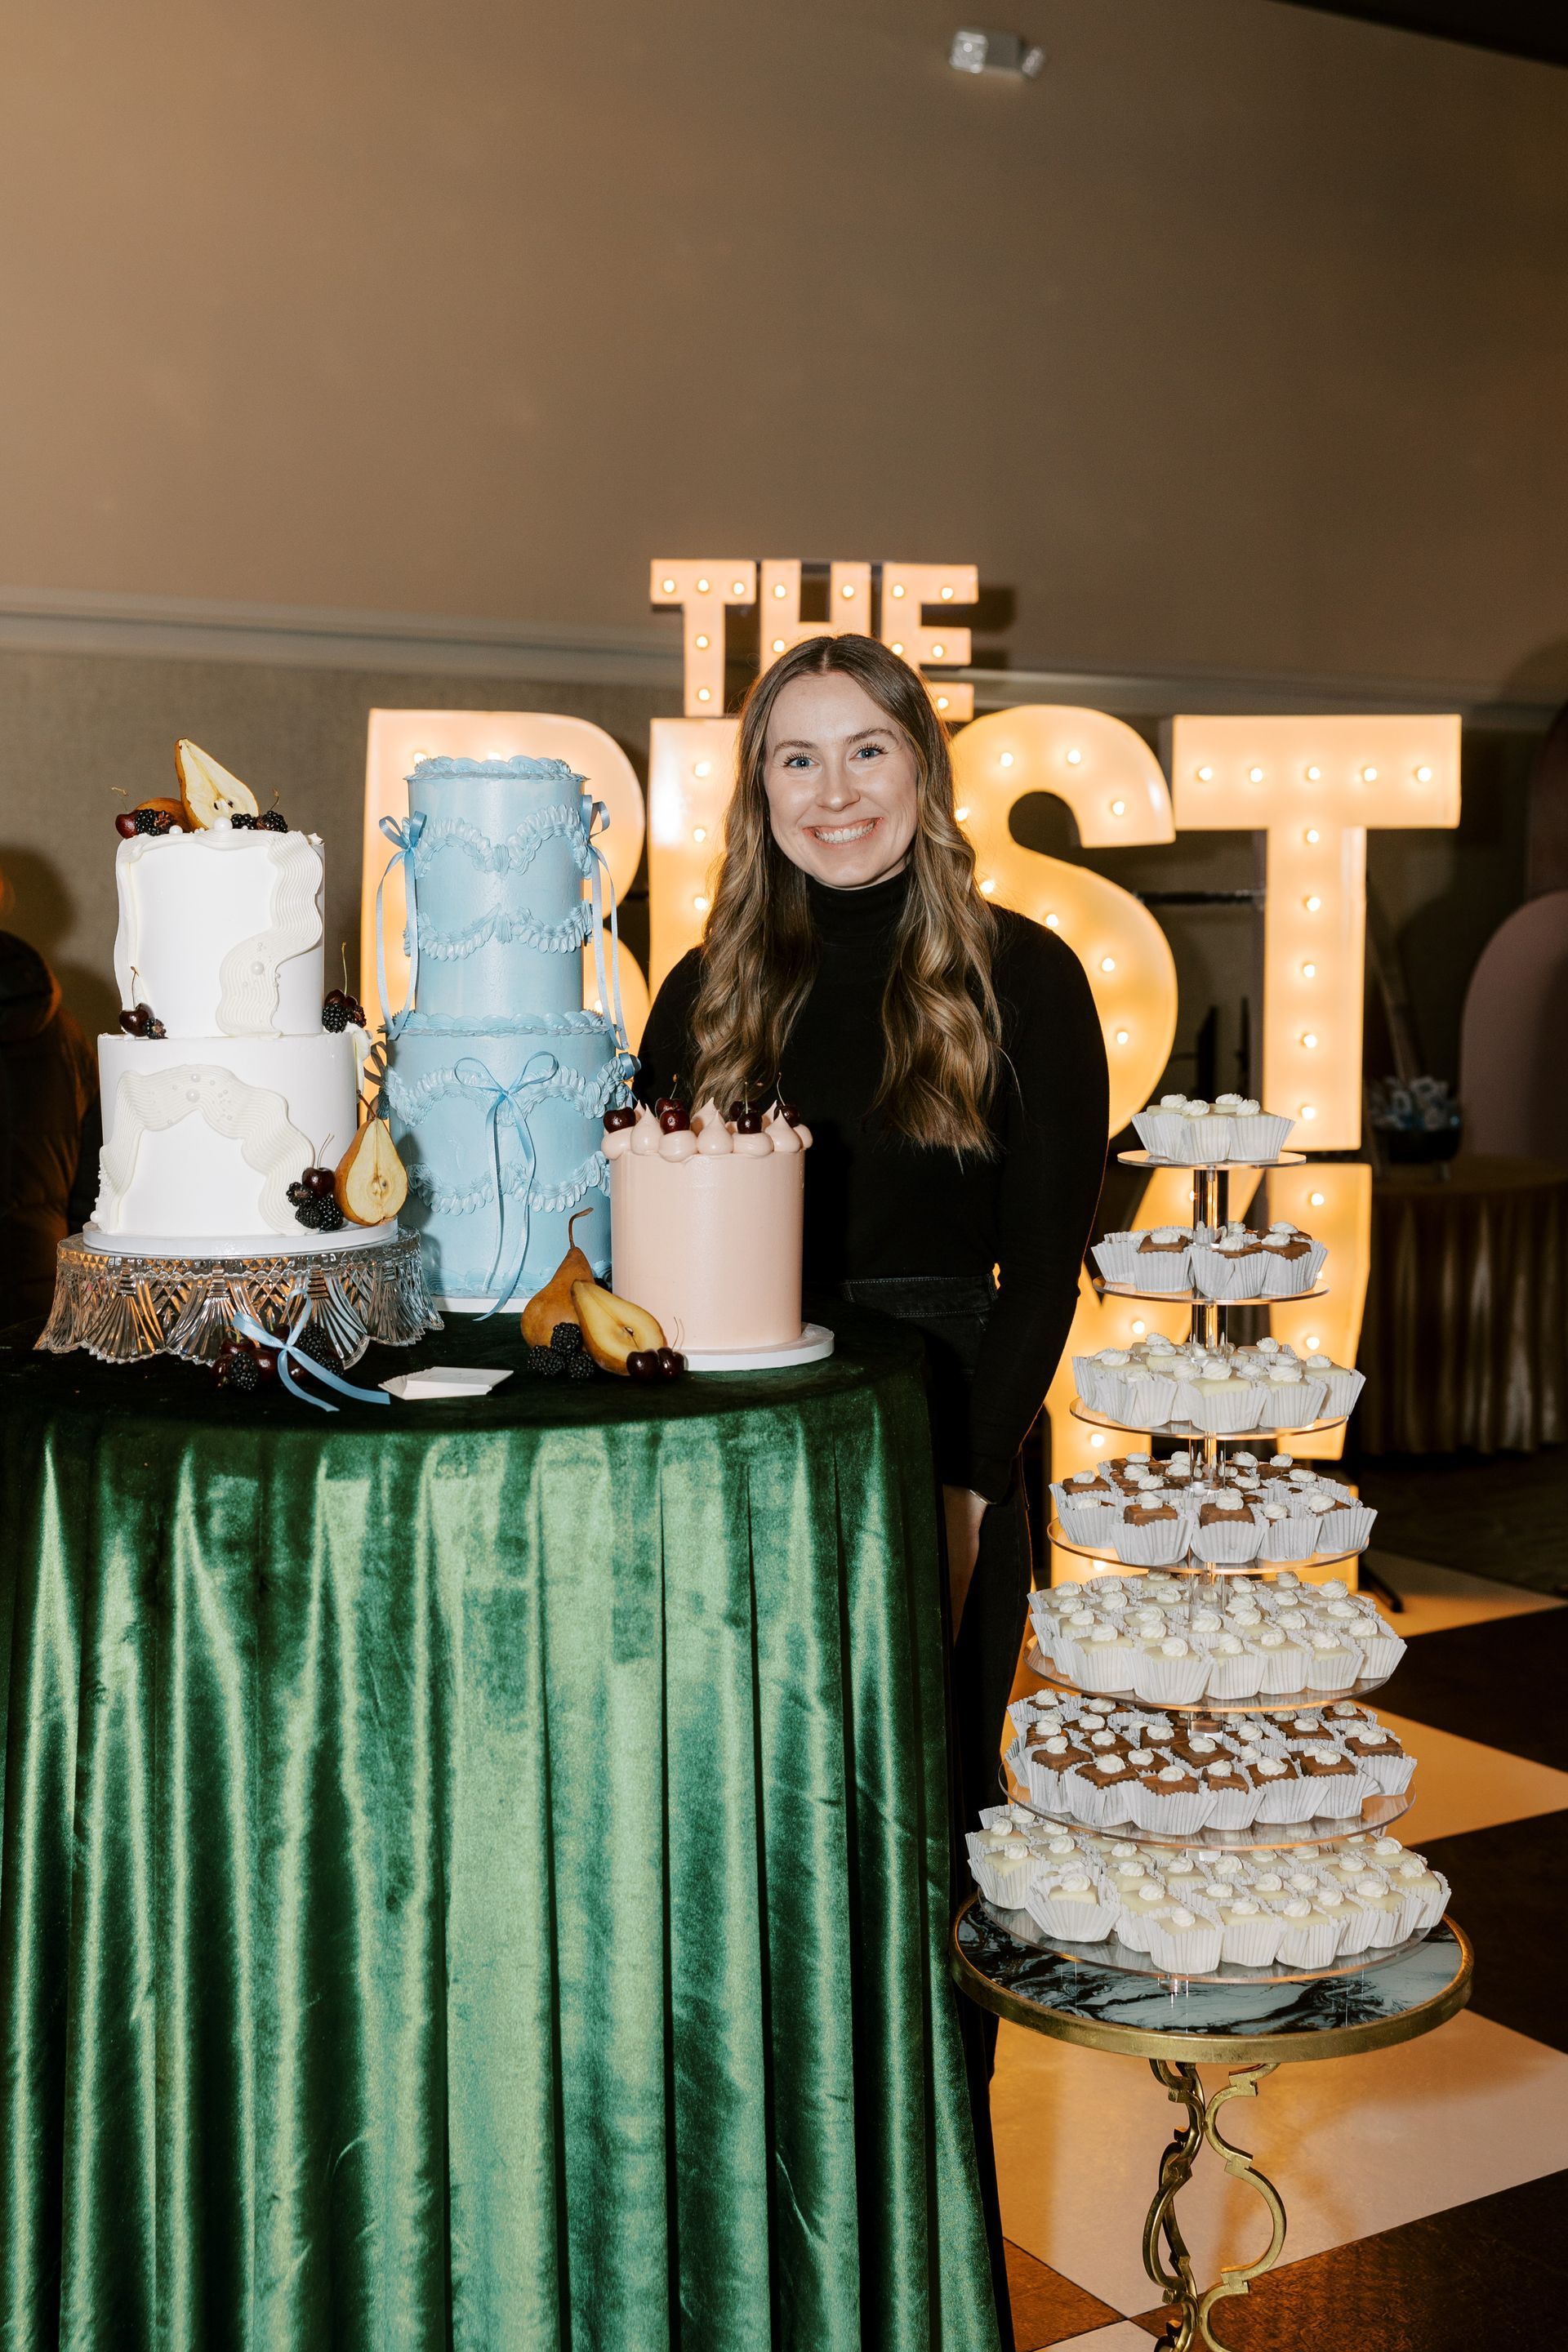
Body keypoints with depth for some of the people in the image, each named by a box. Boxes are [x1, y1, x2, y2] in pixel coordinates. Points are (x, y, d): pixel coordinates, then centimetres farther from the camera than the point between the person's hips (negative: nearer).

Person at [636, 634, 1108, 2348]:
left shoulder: (1019, 978, -1)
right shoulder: (713, 990, 8)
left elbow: (1044, 1260, -4)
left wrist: (960, 1484, -12)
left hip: (945, 1443, -2)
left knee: (927, 1811, 5)